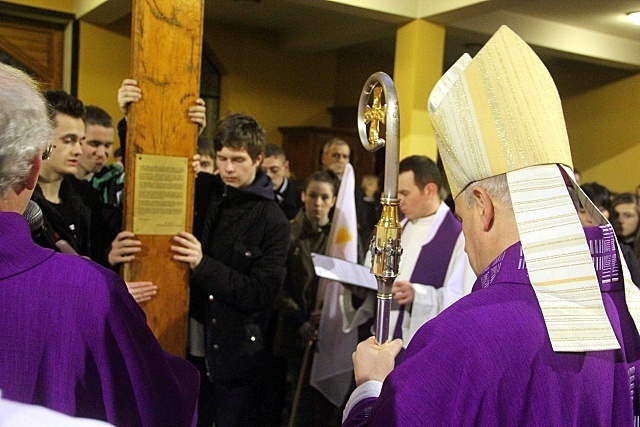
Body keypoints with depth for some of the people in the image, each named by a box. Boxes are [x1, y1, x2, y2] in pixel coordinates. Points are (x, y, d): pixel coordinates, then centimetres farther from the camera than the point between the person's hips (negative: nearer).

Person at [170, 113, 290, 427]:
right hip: (187, 345, 3)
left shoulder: (273, 222, -9)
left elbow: (261, 294, -14)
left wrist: (203, 265, -22)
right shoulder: (200, 191, 3)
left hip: (235, 355, -3)